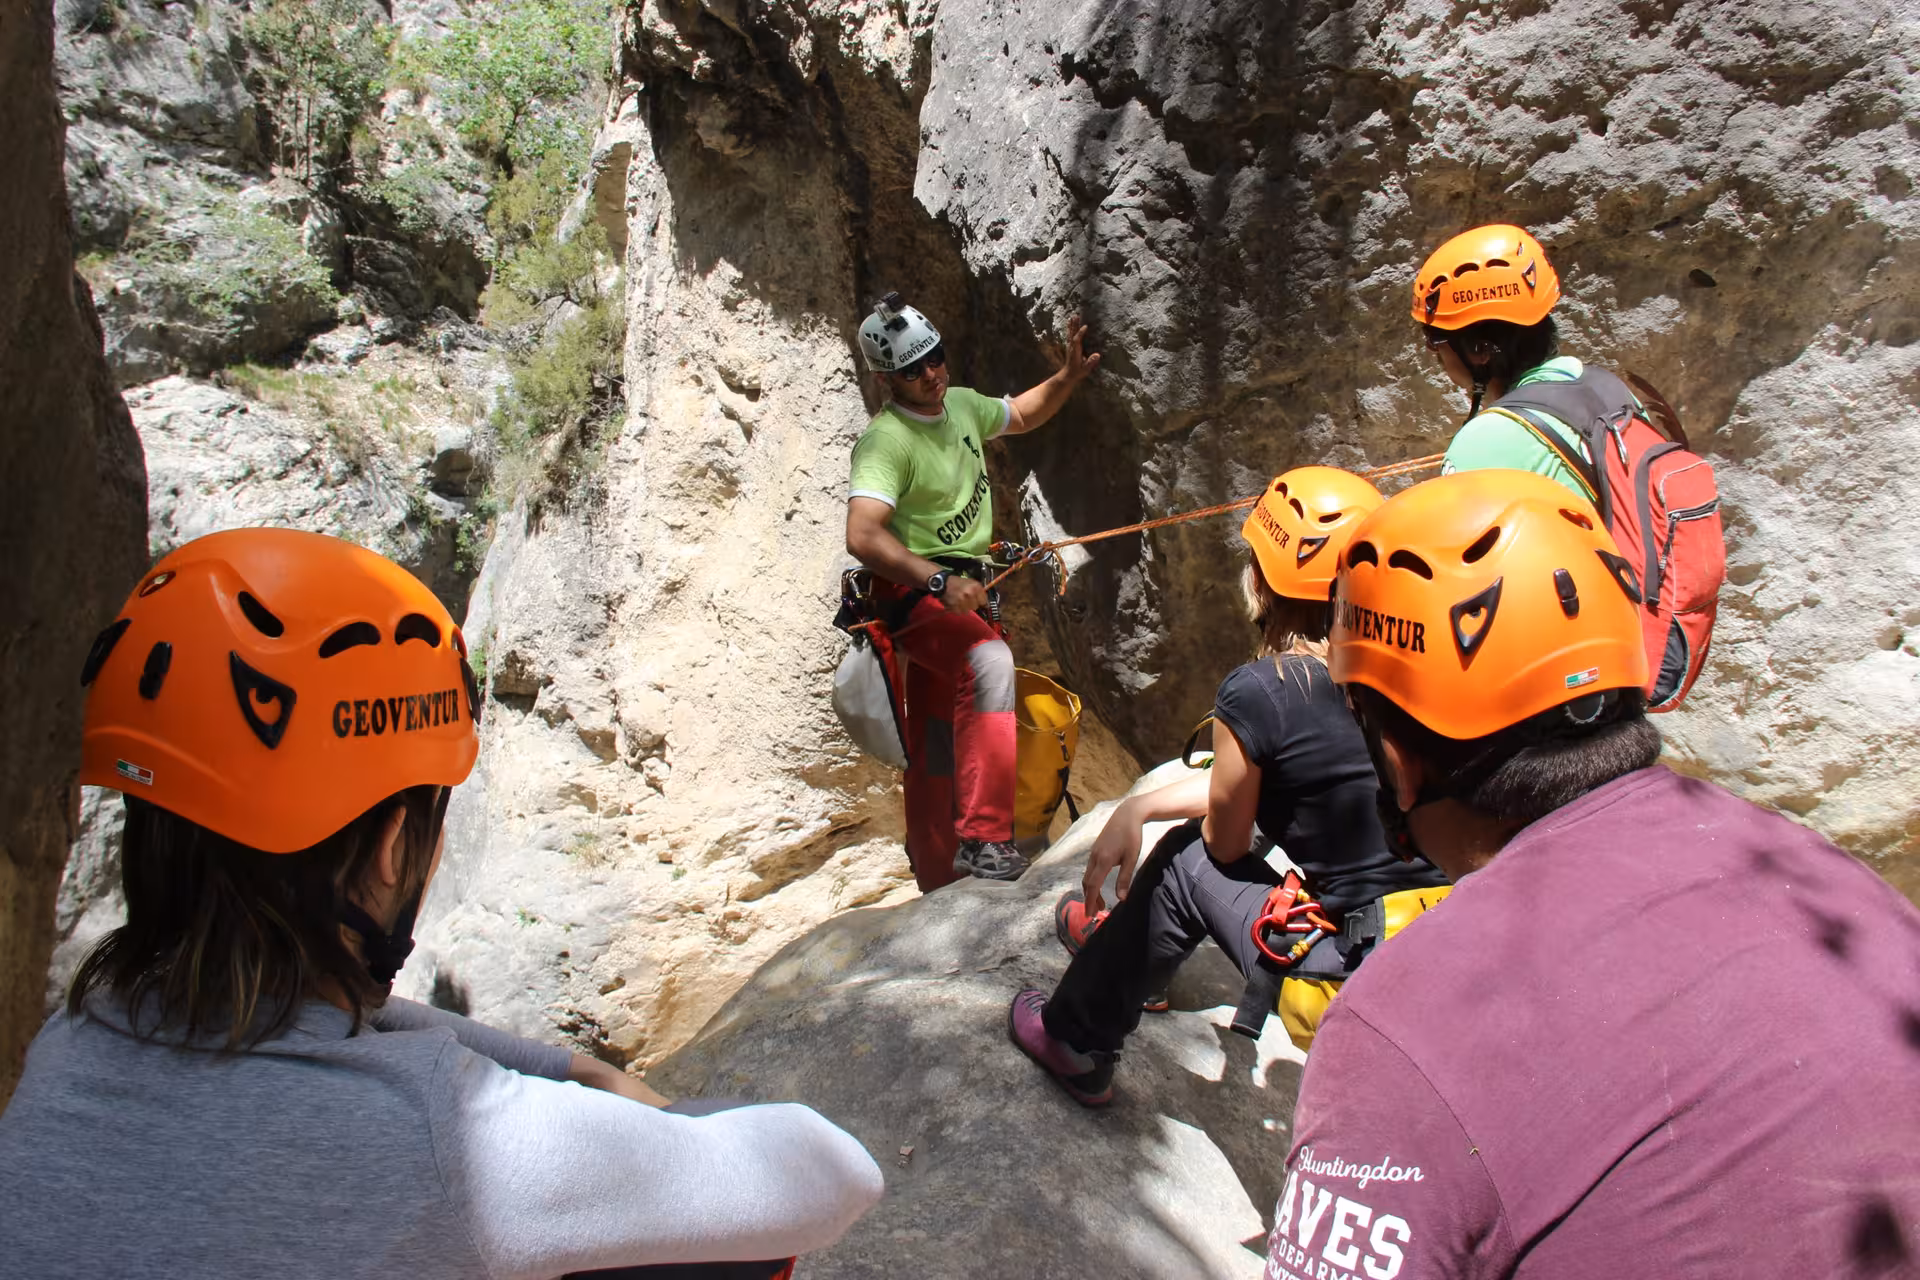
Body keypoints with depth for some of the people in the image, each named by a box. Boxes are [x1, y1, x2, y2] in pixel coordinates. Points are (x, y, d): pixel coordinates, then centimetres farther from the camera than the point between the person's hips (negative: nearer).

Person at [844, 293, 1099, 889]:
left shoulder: (961, 404, 8)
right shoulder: (885, 441, -17)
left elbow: (1021, 415, 29)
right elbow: (863, 536, -31)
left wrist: (1068, 377, 12)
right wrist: (940, 581, -40)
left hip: (959, 591, 8)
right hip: (914, 593, -8)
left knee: (937, 750, 14)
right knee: (990, 660, -37)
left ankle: (940, 887, 25)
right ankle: (982, 839, -39)